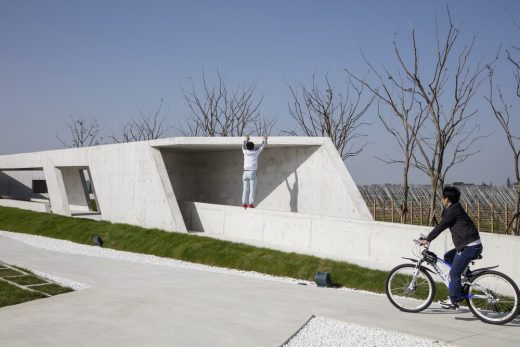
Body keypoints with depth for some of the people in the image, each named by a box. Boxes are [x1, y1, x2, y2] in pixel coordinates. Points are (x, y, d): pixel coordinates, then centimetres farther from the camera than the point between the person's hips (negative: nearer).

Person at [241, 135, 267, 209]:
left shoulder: (245, 152, 9)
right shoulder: (256, 152, 4)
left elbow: (243, 146, 31)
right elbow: (262, 147, 22)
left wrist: (246, 140, 50)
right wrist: (265, 140, 40)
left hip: (245, 172, 3)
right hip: (252, 172, -3)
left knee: (245, 189, 2)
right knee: (252, 189, -5)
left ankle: (244, 203, -4)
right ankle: (251, 204, -12)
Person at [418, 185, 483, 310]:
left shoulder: (453, 211, -12)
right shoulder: (454, 209, 19)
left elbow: (440, 226, -12)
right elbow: (442, 226, 25)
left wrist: (427, 240, -5)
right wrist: (428, 238, 26)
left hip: (469, 246, -10)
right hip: (472, 245, 10)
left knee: (454, 272, -5)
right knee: (448, 257, 20)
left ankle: (454, 300, 2)